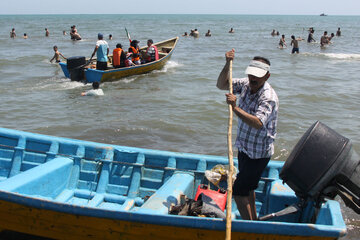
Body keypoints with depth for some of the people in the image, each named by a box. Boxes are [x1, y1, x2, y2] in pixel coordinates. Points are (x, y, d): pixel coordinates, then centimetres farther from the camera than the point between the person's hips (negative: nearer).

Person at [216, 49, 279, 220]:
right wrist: (228, 64, -13)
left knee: (238, 191, -6)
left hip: (258, 153, -9)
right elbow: (221, 85, 1)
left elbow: (258, 123, -38)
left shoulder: (269, 97, -26)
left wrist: (235, 107, -42)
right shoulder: (246, 84, -3)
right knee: (248, 187, 24)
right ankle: (254, 220, 43)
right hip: (244, 147, 9)